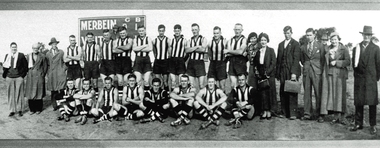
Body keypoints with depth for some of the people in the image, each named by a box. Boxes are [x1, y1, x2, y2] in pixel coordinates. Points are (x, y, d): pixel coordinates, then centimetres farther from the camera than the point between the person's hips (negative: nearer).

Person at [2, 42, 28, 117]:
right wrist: (5, 75, 2)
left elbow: (25, 66, 3)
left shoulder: (21, 55, 1)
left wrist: (23, 74, -1)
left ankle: (19, 110, 9)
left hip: (19, 77, -2)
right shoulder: (7, 56, 9)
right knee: (11, 94, 3)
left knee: (19, 94, 0)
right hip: (9, 77, 3)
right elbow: (4, 66, 14)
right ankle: (12, 110, 10)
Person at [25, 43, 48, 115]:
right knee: (30, 93, 1)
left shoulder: (42, 56, 2)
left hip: (39, 77, -2)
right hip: (30, 77, 2)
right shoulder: (28, 56, 9)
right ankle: (32, 109, 9)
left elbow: (45, 67, 6)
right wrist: (28, 73, 4)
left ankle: (38, 109, 10)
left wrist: (42, 75, 2)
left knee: (38, 93, 0)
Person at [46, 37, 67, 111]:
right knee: (53, 91, 1)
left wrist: (64, 69, 0)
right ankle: (54, 106, 8)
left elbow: (64, 61, 10)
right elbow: (47, 64, 13)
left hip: (60, 73, -2)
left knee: (61, 90, -12)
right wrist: (48, 73, 7)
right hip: (51, 74, 2)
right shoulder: (48, 54, 11)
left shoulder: (61, 52, 7)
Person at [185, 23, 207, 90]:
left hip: (199, 62, -3)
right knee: (191, 84, 3)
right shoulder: (190, 40, 14)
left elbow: (203, 49, -14)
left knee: (201, 84, -7)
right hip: (191, 62, 3)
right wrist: (196, 47, -10)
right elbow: (186, 50, -3)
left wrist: (191, 49, -4)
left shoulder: (203, 39, 5)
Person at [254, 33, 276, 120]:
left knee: (270, 92, -1)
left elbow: (273, 63, -6)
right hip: (260, 75, 3)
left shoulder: (271, 50, 0)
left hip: (269, 75, -3)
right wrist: (256, 71, -1)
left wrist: (267, 72, -13)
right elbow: (255, 63, 14)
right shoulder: (257, 51, 10)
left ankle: (269, 112, 7)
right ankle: (264, 112, 9)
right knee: (262, 93, 3)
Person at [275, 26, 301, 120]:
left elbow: (296, 59, -8)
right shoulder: (280, 44, 17)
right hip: (282, 72, 5)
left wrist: (294, 73, -16)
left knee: (292, 93, -4)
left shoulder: (295, 44, -1)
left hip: (292, 72, -5)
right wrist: (277, 73, 10)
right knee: (282, 93, 3)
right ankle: (284, 112, 9)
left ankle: (293, 113, -2)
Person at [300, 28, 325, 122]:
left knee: (318, 93, -5)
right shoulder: (303, 47, 12)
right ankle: (307, 114, 9)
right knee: (307, 93, 4)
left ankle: (319, 115, -1)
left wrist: (321, 70, 1)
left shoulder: (320, 46, 4)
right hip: (306, 72, 3)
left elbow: (323, 60, 5)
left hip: (316, 72, -3)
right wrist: (306, 66, 11)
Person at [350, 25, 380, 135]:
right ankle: (358, 124, 14)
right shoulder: (356, 48, 7)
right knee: (358, 102, 5)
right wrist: (356, 74, 5)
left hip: (371, 79, -2)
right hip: (359, 78, 2)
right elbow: (354, 63, 10)